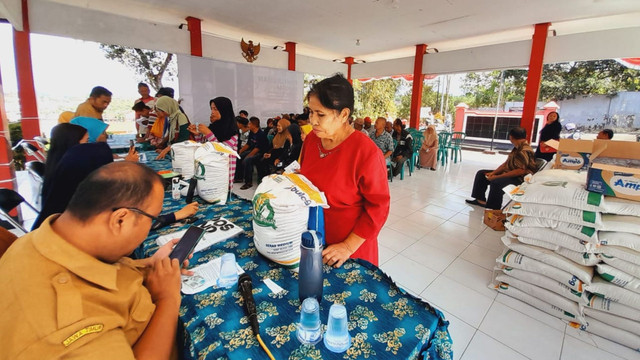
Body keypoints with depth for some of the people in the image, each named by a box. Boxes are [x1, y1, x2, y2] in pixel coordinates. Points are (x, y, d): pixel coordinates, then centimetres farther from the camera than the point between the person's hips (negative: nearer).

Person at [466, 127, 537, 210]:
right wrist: (493, 173, -1)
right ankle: (480, 199, 11)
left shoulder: (524, 151, -22)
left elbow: (520, 171, -29)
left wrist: (497, 177, -26)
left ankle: (493, 209, -28)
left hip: (520, 178, -11)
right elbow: (507, 163, 12)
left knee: (496, 182, -40)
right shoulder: (518, 148, 10)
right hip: (509, 173, 11)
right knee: (481, 173, 10)